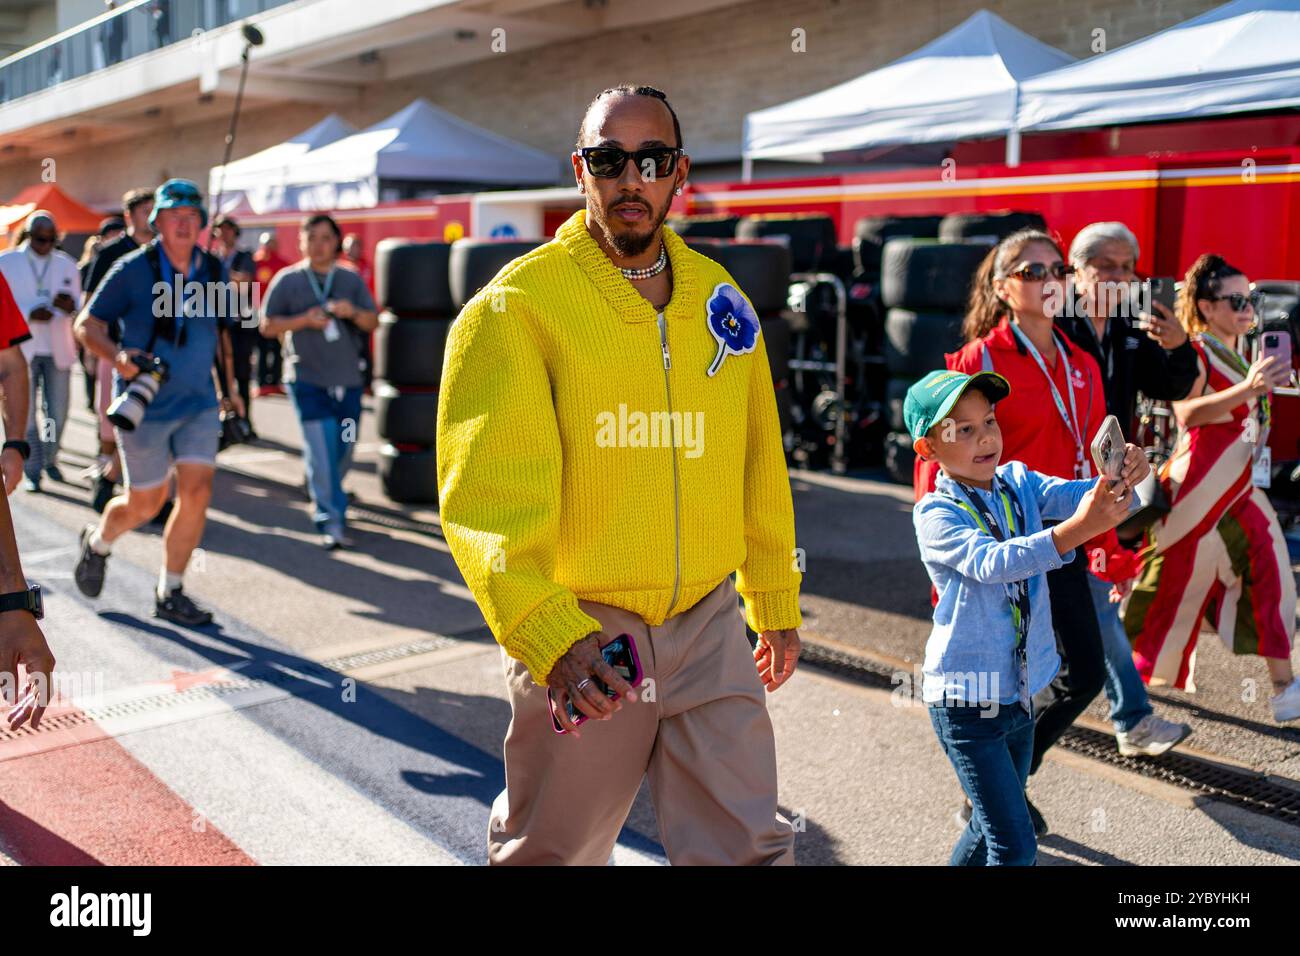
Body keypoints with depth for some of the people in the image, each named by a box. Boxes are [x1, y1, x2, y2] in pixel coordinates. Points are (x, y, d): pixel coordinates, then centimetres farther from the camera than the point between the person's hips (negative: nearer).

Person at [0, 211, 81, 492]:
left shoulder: (67, 264, 9)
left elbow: (78, 305, 8)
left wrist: (69, 305, -16)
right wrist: (30, 313, -20)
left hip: (58, 350, 2)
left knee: (57, 411, 4)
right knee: (26, 412, -2)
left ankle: (50, 460, 26)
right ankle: (32, 471, 6)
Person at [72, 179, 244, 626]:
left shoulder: (214, 271, 4)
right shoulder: (134, 269, -10)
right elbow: (86, 324, -8)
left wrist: (231, 387, 14)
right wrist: (117, 356, -27)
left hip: (198, 404, 4)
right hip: (144, 405, -4)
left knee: (197, 494, -5)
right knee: (145, 505, 4)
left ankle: (170, 594, 10)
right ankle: (97, 542, 39)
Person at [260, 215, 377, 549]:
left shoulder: (352, 280, 10)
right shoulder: (288, 280, 3)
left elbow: (373, 322, 7)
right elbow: (267, 326, 2)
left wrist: (354, 312, -15)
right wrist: (305, 320, -14)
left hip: (348, 379, 4)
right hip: (308, 379, -3)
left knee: (345, 449, 10)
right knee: (321, 452, -12)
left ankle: (326, 495, 35)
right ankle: (332, 522, -10)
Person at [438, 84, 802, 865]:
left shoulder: (723, 301, 6)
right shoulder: (519, 305, -10)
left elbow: (760, 465, 14)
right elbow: (490, 495, -19)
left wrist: (777, 605, 19)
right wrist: (550, 638, -31)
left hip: (709, 624, 4)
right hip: (579, 639, -3)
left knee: (752, 846, 8)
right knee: (551, 852, 16)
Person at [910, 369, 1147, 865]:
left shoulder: (1018, 481, 1)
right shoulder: (935, 513, -17)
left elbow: (1074, 494, -15)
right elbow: (990, 563, -34)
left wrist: (1122, 476, -37)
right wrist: (1077, 529, -47)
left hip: (1019, 690, 7)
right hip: (966, 700, -6)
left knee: (992, 827, 21)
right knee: (1014, 845, -7)